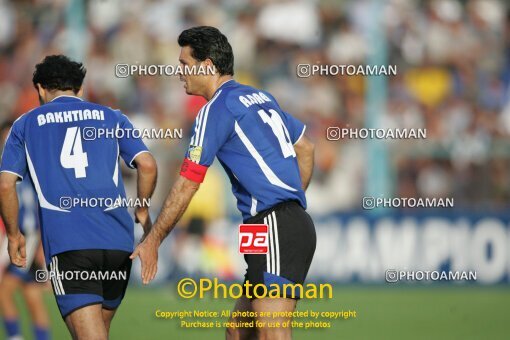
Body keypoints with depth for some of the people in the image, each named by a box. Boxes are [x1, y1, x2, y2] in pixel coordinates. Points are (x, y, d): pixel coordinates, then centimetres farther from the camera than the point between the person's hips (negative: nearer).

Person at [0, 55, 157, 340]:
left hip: (66, 244, -3)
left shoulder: (26, 124, 13)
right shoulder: (110, 117, 16)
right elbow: (147, 165, 3)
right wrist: (143, 212, 18)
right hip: (118, 241, 3)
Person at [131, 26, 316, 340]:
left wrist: (152, 242, -1)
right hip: (296, 223, 9)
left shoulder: (216, 110, -7)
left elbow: (186, 187, -8)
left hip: (274, 228, -9)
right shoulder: (261, 97, 18)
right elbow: (306, 149, 26)